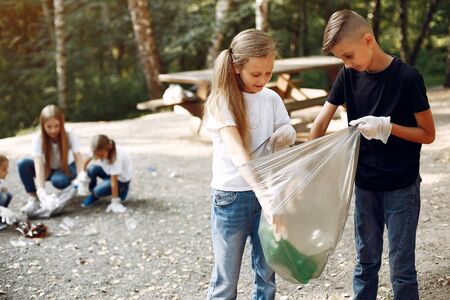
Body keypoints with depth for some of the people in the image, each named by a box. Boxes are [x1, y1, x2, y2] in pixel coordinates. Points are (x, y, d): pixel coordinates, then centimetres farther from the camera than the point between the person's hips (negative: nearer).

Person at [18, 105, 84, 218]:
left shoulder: (70, 136, -25)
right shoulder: (38, 139, -25)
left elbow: (78, 159, -32)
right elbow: (38, 164, -35)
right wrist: (41, 191, -48)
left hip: (67, 168, -3)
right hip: (47, 169, 3)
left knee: (58, 180, -39)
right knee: (23, 163, -27)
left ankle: (72, 188, -6)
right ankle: (34, 199, -15)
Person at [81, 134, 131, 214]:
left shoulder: (117, 156, -36)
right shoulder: (101, 151, -20)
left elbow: (114, 181, -33)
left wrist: (115, 202, -28)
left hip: (121, 179, -7)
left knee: (98, 191, -27)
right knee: (92, 169, -22)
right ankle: (93, 195, 1)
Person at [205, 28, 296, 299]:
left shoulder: (272, 98, 3)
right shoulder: (221, 101, -12)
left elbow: (288, 134, 8)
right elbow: (232, 142, -26)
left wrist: (286, 132, -18)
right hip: (231, 196, -4)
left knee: (267, 272, 12)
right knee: (226, 278, 4)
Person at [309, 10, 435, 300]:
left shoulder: (407, 77, -16)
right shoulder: (349, 76, -3)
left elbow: (428, 134, -10)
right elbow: (321, 123, 0)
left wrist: (386, 127, -23)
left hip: (402, 187, -4)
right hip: (365, 185, 4)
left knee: (401, 268, 1)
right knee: (366, 262, 14)